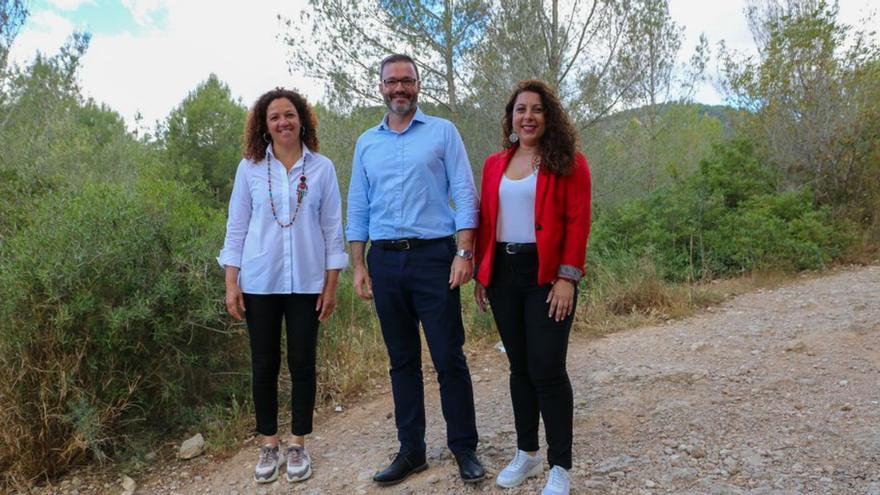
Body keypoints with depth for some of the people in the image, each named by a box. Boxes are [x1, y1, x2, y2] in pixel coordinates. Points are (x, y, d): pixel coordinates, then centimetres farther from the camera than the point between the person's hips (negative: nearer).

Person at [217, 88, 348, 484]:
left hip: (306, 283, -1)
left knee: (302, 363, 6)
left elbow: (332, 229, 1)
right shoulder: (250, 168, 2)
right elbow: (236, 227, 4)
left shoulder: (322, 168, 0)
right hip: (259, 282, 1)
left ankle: (298, 445, 22)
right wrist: (231, 283, -1)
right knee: (264, 363, 8)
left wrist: (331, 284, -2)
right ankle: (269, 445, 24)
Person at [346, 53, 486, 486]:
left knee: (449, 357, 0)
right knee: (402, 360, 10)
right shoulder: (366, 143, 14)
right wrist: (358, 265, 7)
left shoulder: (442, 132, 4)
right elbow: (358, 208, 14)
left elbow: (464, 195, -2)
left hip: (433, 256, -3)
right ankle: (411, 450, 21)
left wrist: (464, 253, -12)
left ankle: (464, 447, 16)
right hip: (385, 260, 4)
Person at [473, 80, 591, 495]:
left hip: (547, 274, -4)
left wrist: (568, 277, -15)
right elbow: (485, 221, 12)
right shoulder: (494, 164, 12)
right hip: (503, 273, 5)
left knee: (547, 369, -5)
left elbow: (578, 223, -8)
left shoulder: (568, 162, -1)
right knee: (519, 366, 13)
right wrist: (481, 274, 8)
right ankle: (526, 453, 28)